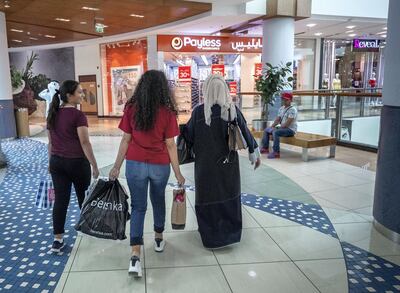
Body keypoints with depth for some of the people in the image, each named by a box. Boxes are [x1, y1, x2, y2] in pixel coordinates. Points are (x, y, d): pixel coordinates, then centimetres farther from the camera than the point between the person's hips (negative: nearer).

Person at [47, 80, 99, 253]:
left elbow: (51, 141, 13)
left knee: (60, 199, 5)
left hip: (57, 161, 6)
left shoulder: (53, 114, 7)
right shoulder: (78, 115, -14)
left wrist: (51, 161, 22)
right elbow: (84, 142, -17)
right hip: (77, 162, -6)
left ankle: (58, 239, 6)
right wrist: (94, 166, -13)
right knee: (83, 197, 15)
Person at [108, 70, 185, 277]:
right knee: (158, 201, 22)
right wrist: (178, 173, 0)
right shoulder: (167, 112, -9)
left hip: (135, 164, 0)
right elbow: (170, 145, -8)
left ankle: (135, 256, -1)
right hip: (160, 166, 0)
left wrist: (116, 166, 6)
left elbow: (126, 140, -3)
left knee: (138, 207, 7)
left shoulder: (131, 108, -5)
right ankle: (158, 239, 42)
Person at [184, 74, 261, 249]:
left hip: (206, 164, -2)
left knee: (208, 197, 13)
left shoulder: (199, 111, -14)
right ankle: (232, 233, 31)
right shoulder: (233, 110, -8)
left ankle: (211, 236, 25)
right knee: (230, 196, 18)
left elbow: (188, 136, -6)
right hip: (229, 163, 2)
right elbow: (246, 133, -2)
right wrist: (255, 154, 9)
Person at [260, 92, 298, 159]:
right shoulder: (281, 108, 11)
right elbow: (277, 119, 12)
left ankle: (276, 152, -32)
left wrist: (276, 128, -21)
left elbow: (287, 123, -24)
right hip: (283, 127, 10)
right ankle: (265, 148, 12)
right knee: (266, 130, 12)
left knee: (275, 132, -34)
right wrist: (272, 126, -6)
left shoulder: (292, 110, -17)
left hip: (291, 129, -10)